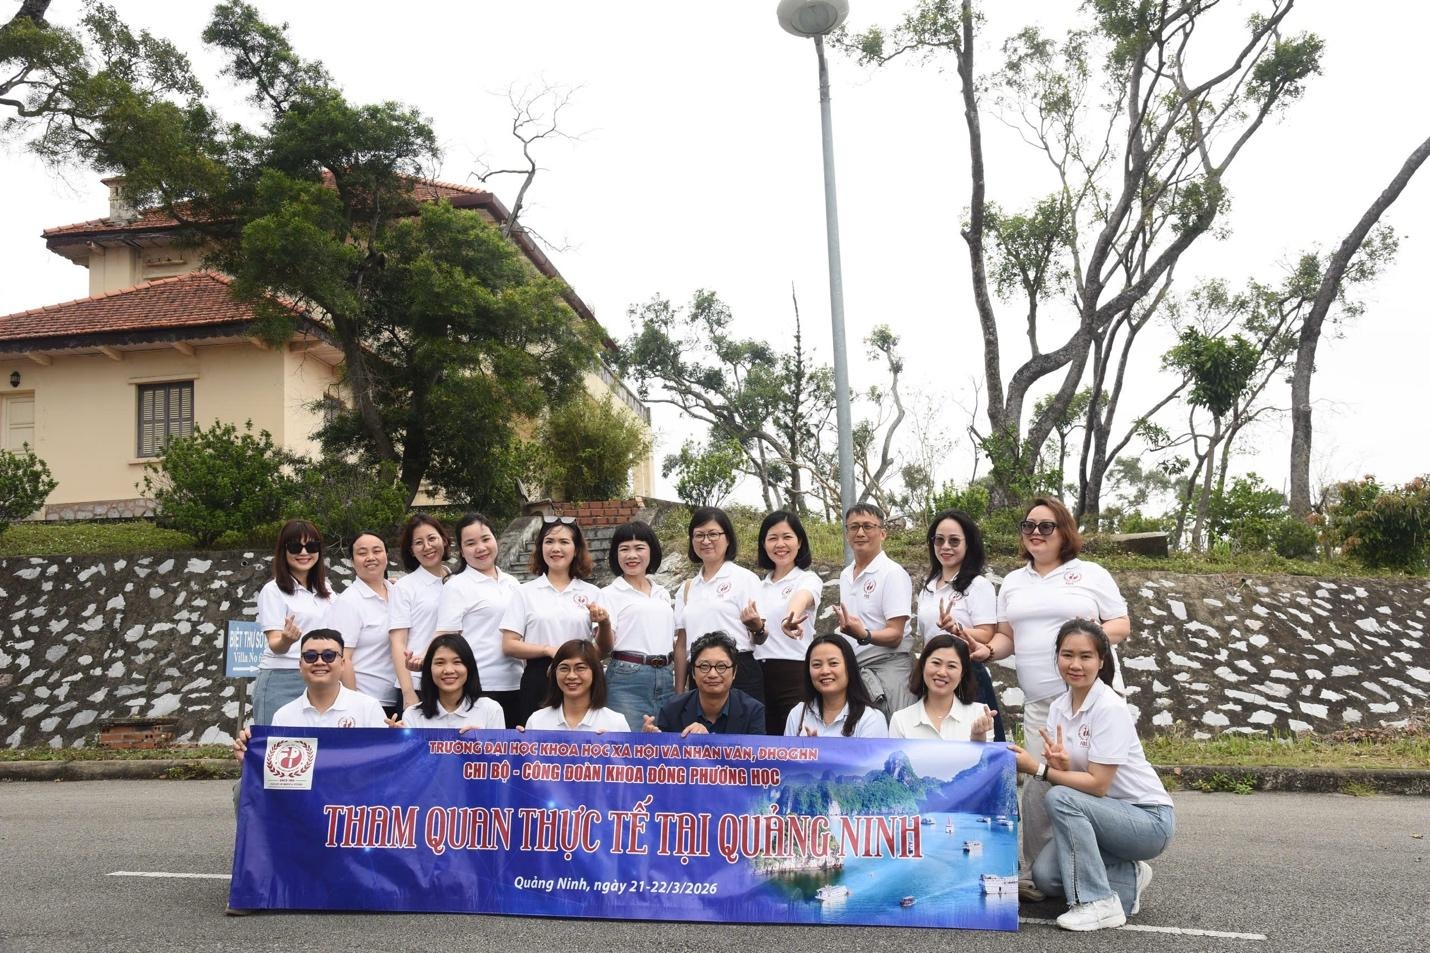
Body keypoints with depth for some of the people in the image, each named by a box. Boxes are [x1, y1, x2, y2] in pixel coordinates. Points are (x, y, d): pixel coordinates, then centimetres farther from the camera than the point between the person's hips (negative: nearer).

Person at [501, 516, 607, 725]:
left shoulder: (591, 593, 9)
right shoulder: (526, 592, 6)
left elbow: (605, 649, 10)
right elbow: (509, 645, -1)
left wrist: (605, 623, -10)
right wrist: (549, 650, -15)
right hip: (538, 681, -1)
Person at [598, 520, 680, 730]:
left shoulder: (663, 594, 15)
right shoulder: (610, 594, 1)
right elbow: (605, 647, -8)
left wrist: (680, 690, 12)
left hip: (665, 679, 5)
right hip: (628, 678, -4)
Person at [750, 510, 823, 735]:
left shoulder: (808, 579, -4)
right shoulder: (761, 585, 14)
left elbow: (801, 598, -30)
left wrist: (791, 619, -52)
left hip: (795, 674, -5)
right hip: (760, 675, 6)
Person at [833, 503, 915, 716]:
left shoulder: (893, 573, -9)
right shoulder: (845, 575, 13)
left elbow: (895, 635, -16)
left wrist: (864, 636, -32)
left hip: (886, 668, -7)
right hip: (851, 669, 7)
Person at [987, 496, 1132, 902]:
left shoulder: (1091, 574, 6)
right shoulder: (1013, 582, 17)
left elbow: (1122, 625, 5)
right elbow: (1007, 636, 17)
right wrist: (987, 651, -4)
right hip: (1039, 701, 3)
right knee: (1038, 782, -2)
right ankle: (1033, 872, 6)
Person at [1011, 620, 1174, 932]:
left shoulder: (1110, 709, -20)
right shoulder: (1058, 708, 2)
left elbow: (1097, 784, -22)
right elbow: (1062, 773, -3)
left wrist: (1038, 768, -24)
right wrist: (1058, 765, -25)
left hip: (1149, 819, -7)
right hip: (1109, 816, 7)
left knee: (1059, 798, -29)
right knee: (1044, 874, -14)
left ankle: (1098, 902, -17)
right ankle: (1129, 880, 11)